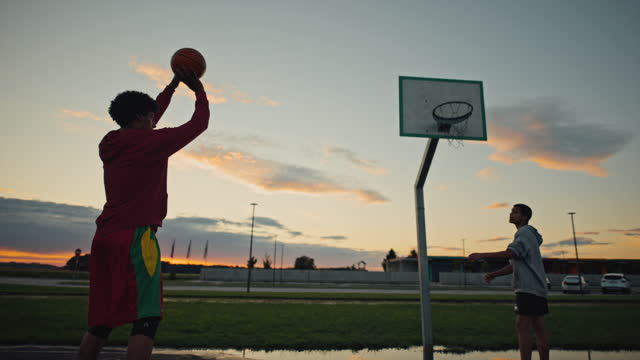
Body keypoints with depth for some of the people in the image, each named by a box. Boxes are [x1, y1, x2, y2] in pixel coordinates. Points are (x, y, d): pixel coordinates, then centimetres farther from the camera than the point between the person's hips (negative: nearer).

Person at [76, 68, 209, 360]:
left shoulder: (111, 144, 16)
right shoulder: (150, 142, -6)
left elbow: (144, 126, 32)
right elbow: (199, 123, 1)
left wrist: (173, 85, 37)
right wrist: (198, 89, 18)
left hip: (104, 237, 9)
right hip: (135, 237, -8)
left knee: (101, 320, 14)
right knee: (147, 318, -6)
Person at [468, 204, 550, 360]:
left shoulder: (525, 233, -8)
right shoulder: (524, 234, 22)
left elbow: (511, 253, -27)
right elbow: (514, 265, 21)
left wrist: (483, 255, -29)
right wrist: (494, 274, 10)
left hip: (528, 288, -10)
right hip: (537, 288, 10)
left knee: (522, 325, -10)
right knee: (539, 326, 10)